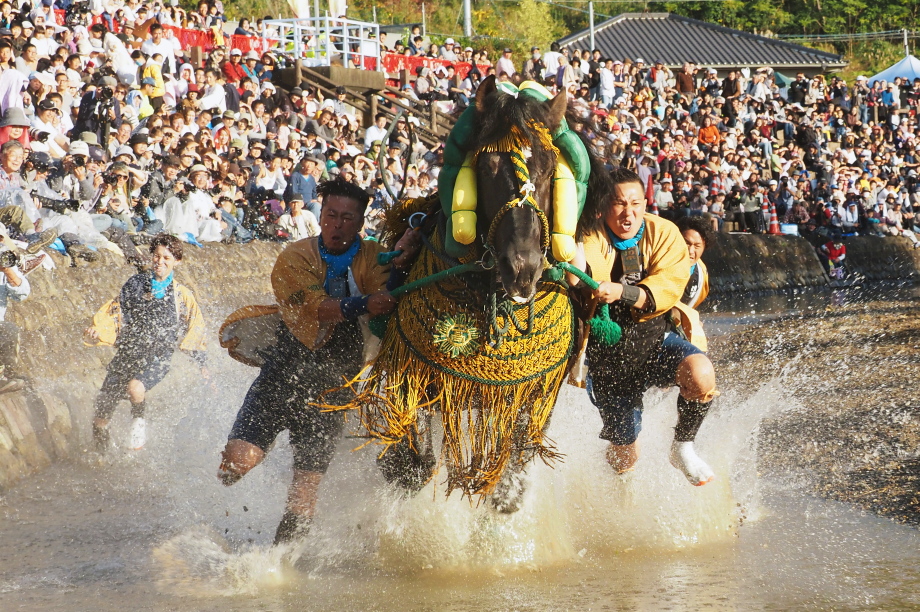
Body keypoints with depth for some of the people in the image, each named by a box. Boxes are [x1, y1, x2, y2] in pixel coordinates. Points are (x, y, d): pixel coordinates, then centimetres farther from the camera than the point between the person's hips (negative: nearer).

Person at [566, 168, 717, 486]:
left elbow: (666, 289, -21)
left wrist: (621, 292, -36)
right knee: (624, 460, 3)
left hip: (654, 341, 1)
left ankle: (683, 447, -4)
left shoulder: (663, 234, -6)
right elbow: (580, 282, -30)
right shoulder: (591, 236, -11)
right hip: (608, 355, -1)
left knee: (700, 375, -32)